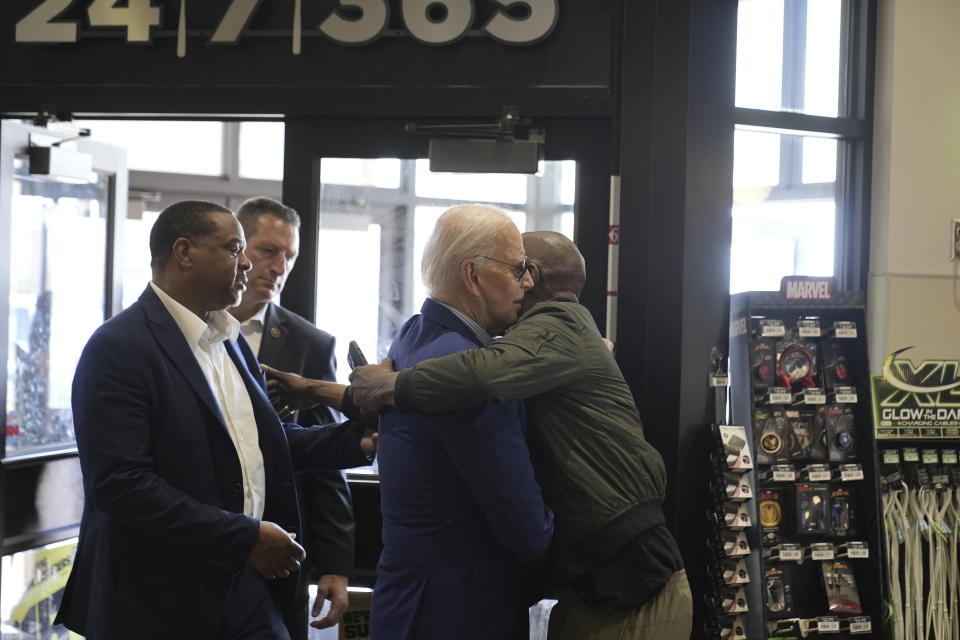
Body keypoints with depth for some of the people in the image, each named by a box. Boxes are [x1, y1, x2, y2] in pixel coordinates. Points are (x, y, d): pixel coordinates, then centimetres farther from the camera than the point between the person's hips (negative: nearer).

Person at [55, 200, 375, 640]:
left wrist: (356, 440, 5)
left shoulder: (230, 340, 11)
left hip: (246, 585, 7)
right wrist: (245, 537, -20)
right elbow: (120, 483, -21)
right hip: (159, 600, -7)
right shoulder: (119, 347, -14)